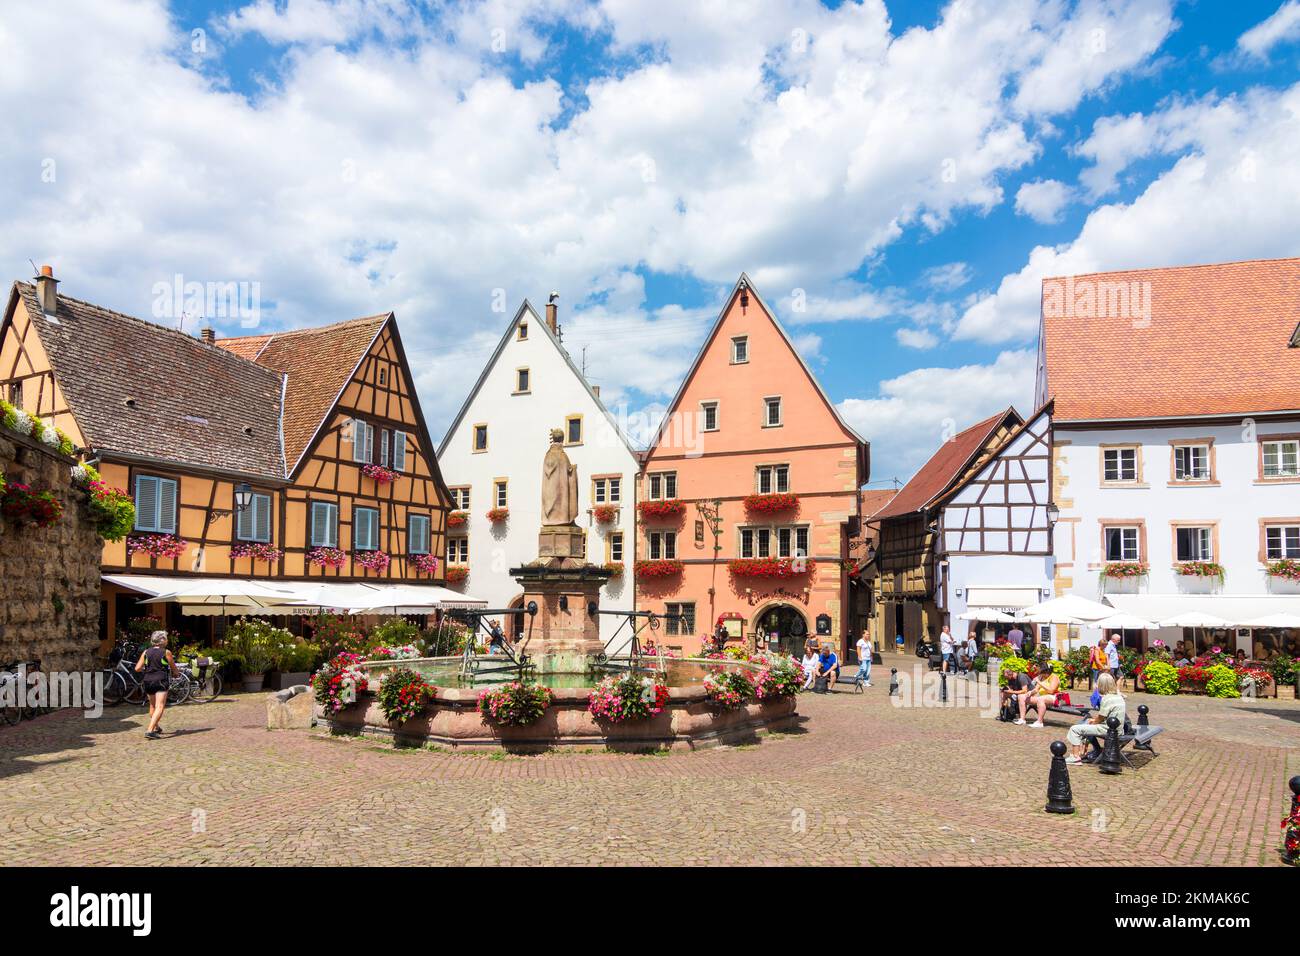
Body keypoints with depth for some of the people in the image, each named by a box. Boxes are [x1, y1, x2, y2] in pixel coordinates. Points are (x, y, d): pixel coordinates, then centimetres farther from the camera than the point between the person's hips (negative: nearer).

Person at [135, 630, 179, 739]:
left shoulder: (146, 652, 5)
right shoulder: (166, 652, -4)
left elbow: (137, 668, 1)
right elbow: (174, 668, 5)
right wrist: (177, 673, 28)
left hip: (148, 681, 5)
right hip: (161, 681, -5)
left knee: (152, 706, 22)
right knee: (160, 707, -8)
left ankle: (156, 727, 37)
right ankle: (150, 730, -22)